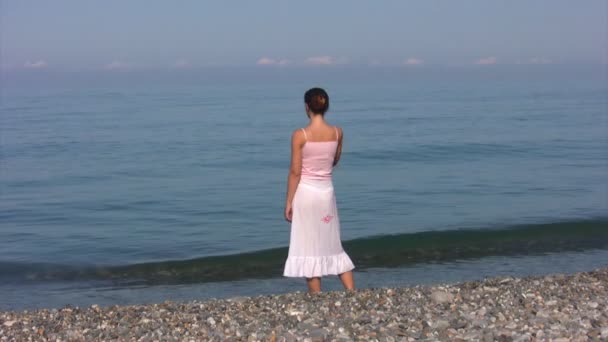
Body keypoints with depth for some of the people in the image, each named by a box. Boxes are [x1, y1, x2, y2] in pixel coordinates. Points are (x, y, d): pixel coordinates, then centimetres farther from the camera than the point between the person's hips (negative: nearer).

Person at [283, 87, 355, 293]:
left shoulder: (300, 135, -13)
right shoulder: (337, 133, -1)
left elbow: (295, 172, -11)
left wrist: (289, 201, -4)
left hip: (306, 192, -4)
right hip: (327, 192, 4)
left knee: (309, 247, 5)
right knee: (333, 246, 16)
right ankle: (352, 293, 13)